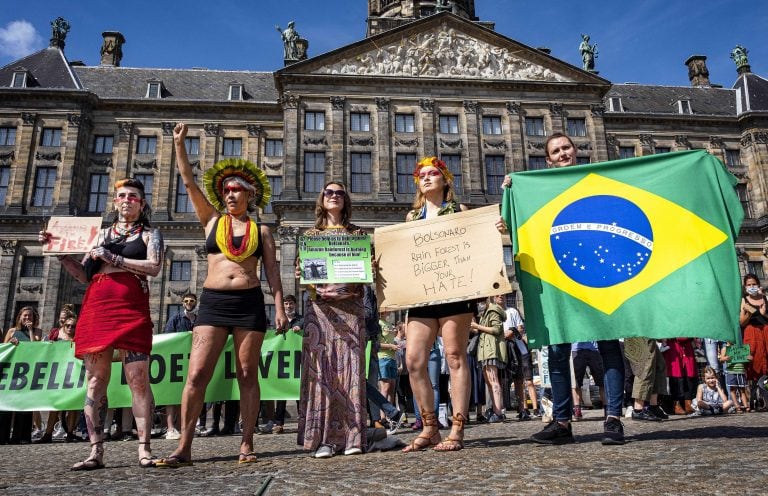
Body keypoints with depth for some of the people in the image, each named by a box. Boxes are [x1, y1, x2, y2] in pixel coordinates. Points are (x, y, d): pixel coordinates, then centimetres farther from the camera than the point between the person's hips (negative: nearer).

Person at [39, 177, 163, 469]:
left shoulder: (150, 234, 13)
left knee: (138, 378, -10)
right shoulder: (102, 234, 23)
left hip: (132, 309, -4)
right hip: (95, 308, 4)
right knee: (95, 379, 0)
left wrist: (113, 259, -7)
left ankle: (144, 449, -9)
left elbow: (154, 267, -5)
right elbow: (83, 275, 19)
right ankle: (96, 452, 4)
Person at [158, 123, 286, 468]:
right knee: (197, 374, -8)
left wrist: (279, 307, -3)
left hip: (250, 304, 0)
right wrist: (179, 143, 5)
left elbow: (272, 270, 6)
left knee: (247, 375, 3)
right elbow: (189, 182, 9)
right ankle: (184, 448, -3)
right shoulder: (212, 220, 13)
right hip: (213, 302, 1)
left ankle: (246, 445, 8)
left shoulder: (261, 231, 11)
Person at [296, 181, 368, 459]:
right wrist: (300, 274, -7)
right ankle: (323, 438, -2)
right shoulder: (311, 234, 16)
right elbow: (303, 269, 14)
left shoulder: (357, 233, 15)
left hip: (350, 304, 0)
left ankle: (351, 436, 2)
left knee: (350, 365, -3)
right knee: (321, 367, -6)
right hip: (320, 305, 0)